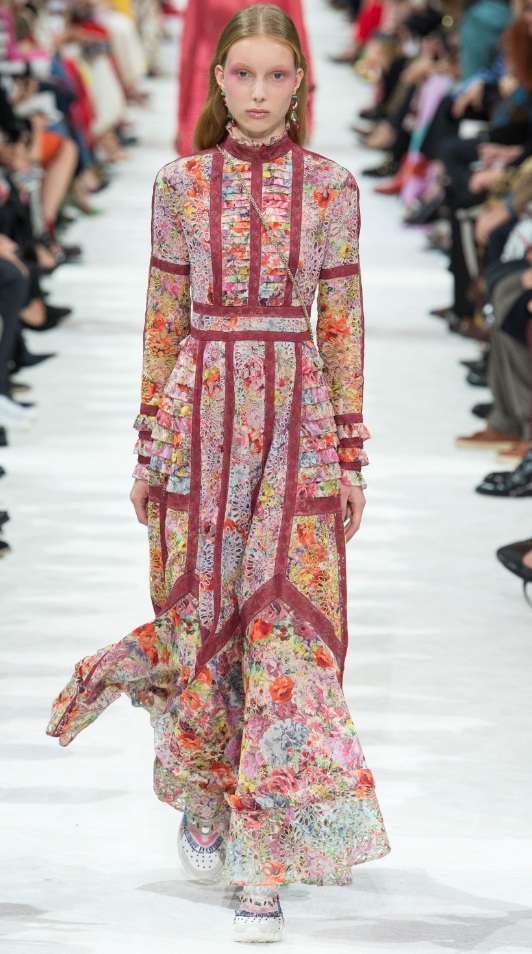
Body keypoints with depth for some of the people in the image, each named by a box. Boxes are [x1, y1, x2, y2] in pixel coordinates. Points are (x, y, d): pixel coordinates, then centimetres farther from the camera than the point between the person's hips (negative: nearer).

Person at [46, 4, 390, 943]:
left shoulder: (330, 188, 1)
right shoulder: (180, 185, 3)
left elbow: (342, 324, 4)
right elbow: (163, 320, 7)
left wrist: (350, 455, 2)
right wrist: (148, 447, 6)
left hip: (297, 416, -1)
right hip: (199, 414, 1)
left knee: (286, 621, -6)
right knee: (201, 613, 7)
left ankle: (266, 863, -4)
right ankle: (204, 800, 33)